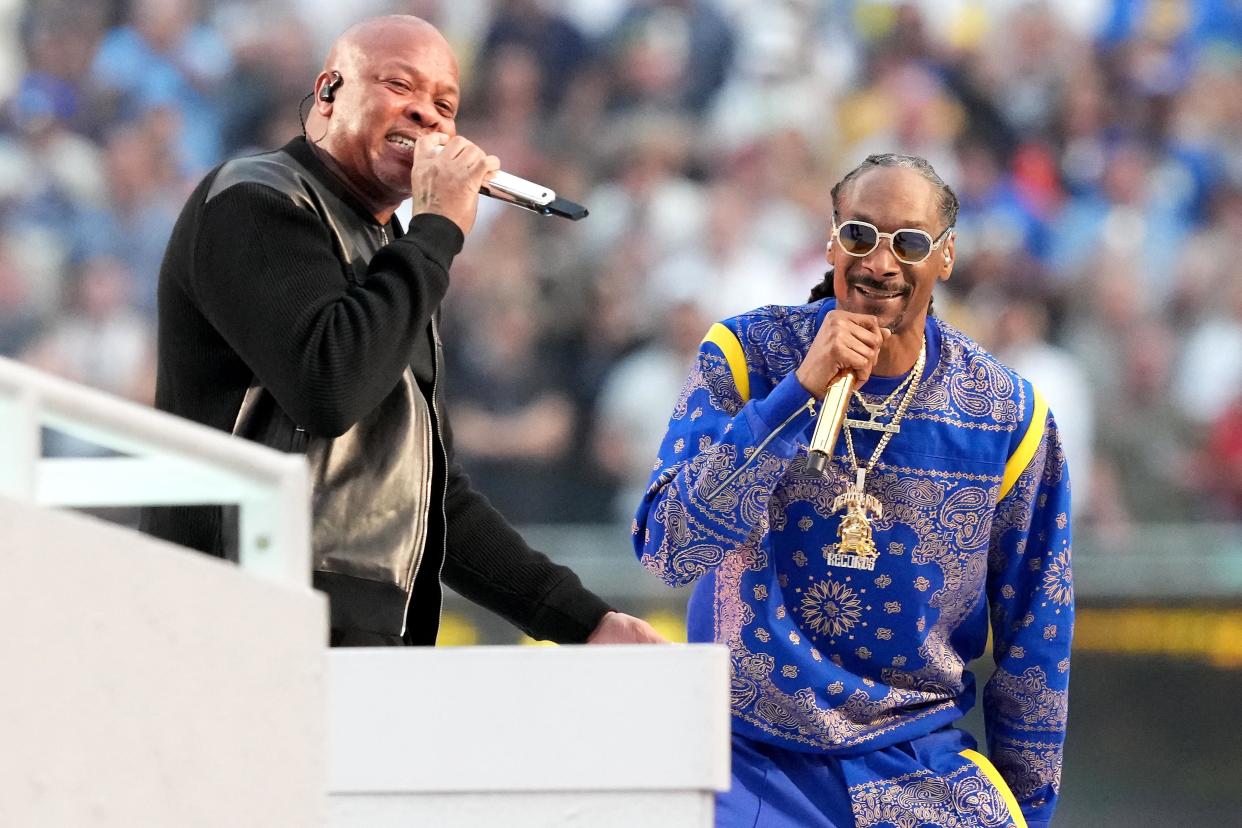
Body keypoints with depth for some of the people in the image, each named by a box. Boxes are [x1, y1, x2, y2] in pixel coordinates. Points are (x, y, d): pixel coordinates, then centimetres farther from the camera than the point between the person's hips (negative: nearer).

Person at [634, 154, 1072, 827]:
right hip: (754, 763, -2)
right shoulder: (746, 357, -4)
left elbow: (1033, 639, 9)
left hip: (920, 765, 2)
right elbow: (669, 550, -17)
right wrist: (800, 391, -22)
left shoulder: (1006, 414, 0)